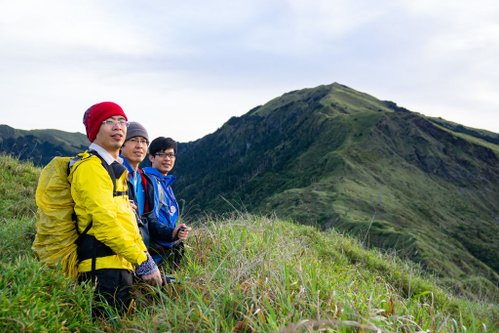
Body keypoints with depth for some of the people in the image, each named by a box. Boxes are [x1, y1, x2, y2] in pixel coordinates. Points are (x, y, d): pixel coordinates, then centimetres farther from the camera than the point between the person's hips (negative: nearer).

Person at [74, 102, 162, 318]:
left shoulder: (114, 168, 21)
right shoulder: (91, 167, -10)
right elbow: (105, 221, -19)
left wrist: (146, 258, 16)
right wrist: (143, 262, -17)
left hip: (120, 266, 10)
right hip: (103, 268, -10)